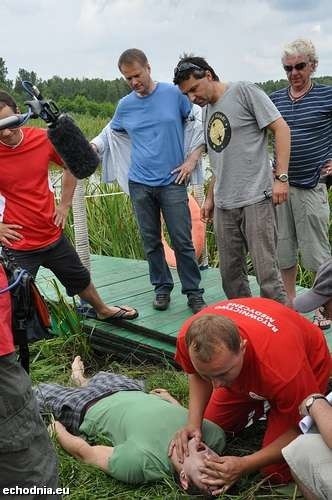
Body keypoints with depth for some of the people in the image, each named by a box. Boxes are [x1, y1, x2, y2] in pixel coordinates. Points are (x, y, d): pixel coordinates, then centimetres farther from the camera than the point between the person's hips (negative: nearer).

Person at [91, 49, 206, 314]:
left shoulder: (175, 94, -2)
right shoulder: (125, 105, 7)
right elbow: (110, 132, 19)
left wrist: (193, 158, -4)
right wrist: (92, 146, 0)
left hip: (172, 182, -3)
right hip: (140, 184, 3)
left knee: (182, 240, -3)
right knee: (151, 241, 10)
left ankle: (194, 292, 9)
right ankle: (162, 287, 25)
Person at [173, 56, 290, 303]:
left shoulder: (244, 91, -2)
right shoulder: (208, 111, 18)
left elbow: (281, 128, -6)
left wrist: (281, 177, -13)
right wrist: (210, 198, 23)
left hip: (256, 198, -7)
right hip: (224, 204, 7)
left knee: (266, 270, -7)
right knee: (230, 272, 9)